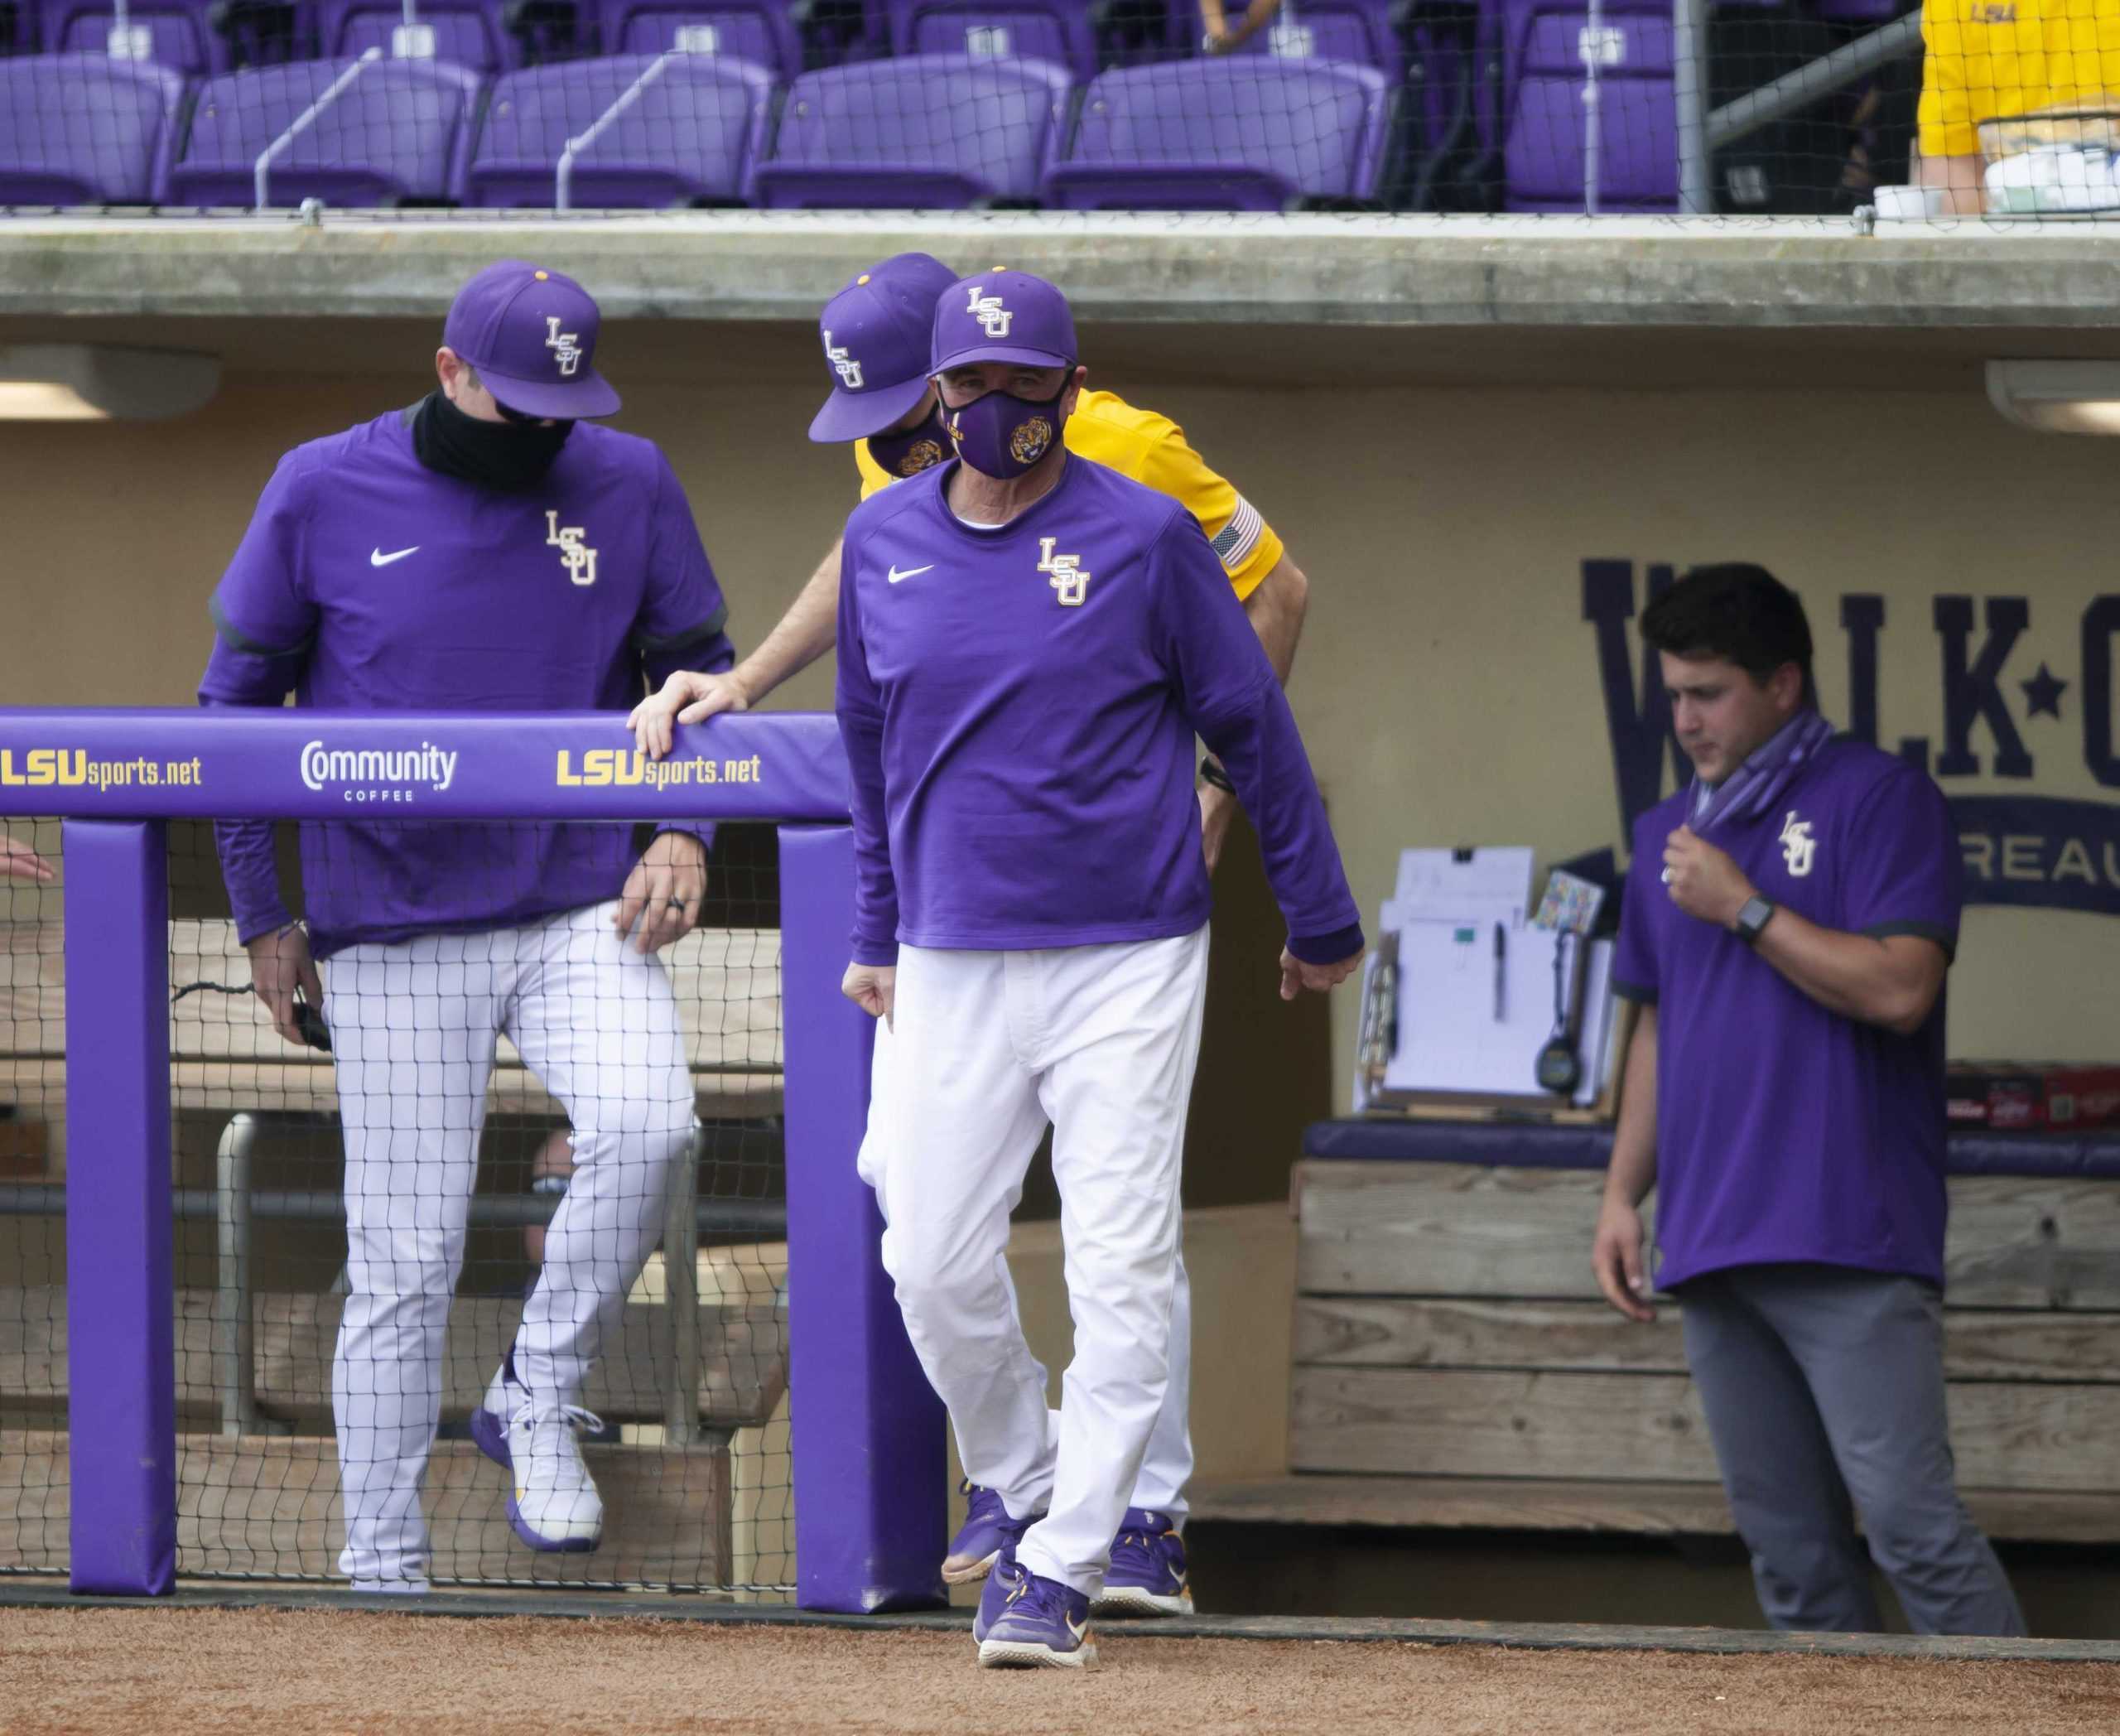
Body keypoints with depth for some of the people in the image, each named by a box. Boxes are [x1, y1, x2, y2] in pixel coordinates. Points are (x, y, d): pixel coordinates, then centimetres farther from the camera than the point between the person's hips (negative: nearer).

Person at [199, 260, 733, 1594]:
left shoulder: (629, 485, 3)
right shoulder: (324, 495, -2)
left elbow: (697, 671, 13)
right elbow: (235, 700, 7)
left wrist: (685, 834, -5)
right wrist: (262, 917, 5)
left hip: (583, 915, 1)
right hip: (393, 939, -1)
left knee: (647, 1121, -27)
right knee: (403, 1264, -1)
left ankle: (541, 1403, -6)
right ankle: (384, 1578, 7)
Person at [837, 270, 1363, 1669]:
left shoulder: (1146, 538, -5)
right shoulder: (884, 542, 6)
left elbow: (1253, 729, 2)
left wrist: (1321, 920, 5)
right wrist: (877, 932, 23)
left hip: (1131, 962, -3)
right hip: (951, 966, 3)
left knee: (1122, 1271, -7)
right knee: (934, 1267, 0)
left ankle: (1064, 1567, -3)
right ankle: (1031, 1495, 22)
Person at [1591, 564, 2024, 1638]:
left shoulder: (1879, 801, -3)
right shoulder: (1670, 833, 18)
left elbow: (1899, 988, -14)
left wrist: (1746, 909, -10)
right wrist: (1623, 1196, 15)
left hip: (1846, 1239, -7)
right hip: (1714, 1247, 7)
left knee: (1911, 1522, -14)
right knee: (1789, 1549, 6)